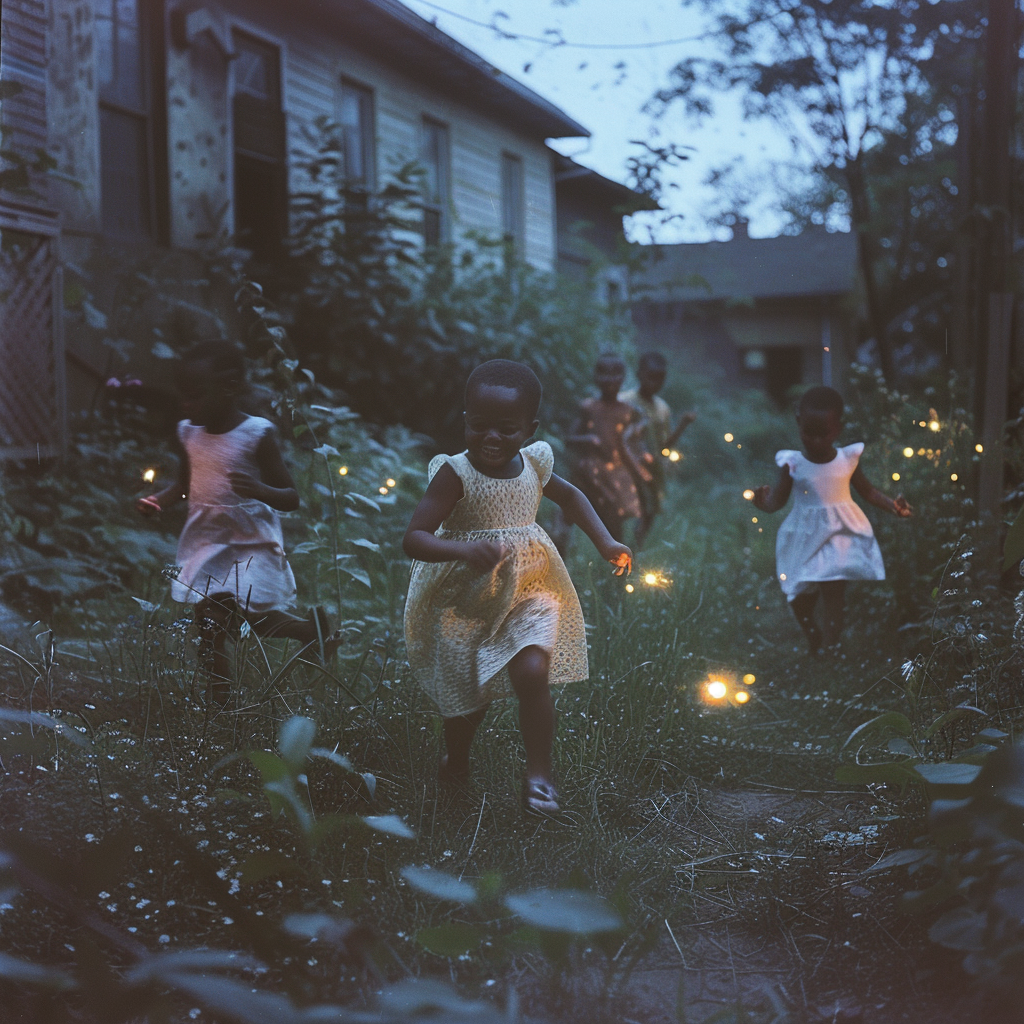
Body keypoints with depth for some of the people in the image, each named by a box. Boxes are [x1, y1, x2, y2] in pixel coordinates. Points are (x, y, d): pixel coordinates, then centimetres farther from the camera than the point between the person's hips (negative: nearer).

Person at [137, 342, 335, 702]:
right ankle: (221, 704, 21)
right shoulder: (188, 433, 1)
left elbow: (291, 498, -15)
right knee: (209, 627, 6)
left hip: (251, 545, -5)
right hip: (206, 543, 5)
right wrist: (157, 500, -2)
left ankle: (309, 627, 17)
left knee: (255, 621, -12)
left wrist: (260, 491, -36)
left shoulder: (257, 435, -16)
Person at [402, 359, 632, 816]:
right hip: (463, 604, -2)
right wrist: (464, 549, -41)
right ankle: (456, 761, 43)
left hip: (528, 594, 2)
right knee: (466, 692, 11)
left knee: (532, 675, -19)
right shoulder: (455, 474, -18)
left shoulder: (533, 464, -4)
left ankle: (539, 773, 0)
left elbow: (569, 496, 19)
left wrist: (605, 543, 12)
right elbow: (414, 539, -24)